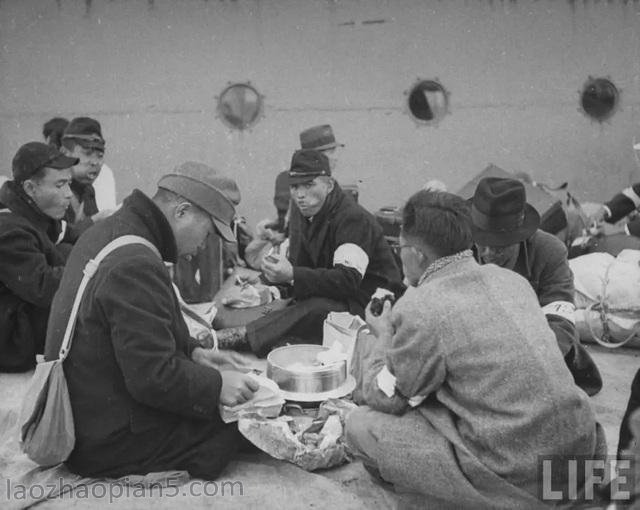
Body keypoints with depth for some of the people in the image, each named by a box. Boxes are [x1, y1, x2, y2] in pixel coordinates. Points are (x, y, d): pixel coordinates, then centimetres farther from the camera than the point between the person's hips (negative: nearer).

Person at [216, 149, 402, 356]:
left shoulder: (354, 218, -20)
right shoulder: (302, 211, 7)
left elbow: (349, 280, -31)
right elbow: (298, 264, 6)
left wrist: (292, 276, -39)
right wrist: (278, 271, -18)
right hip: (333, 294, 11)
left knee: (317, 308, -34)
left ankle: (245, 336, -37)